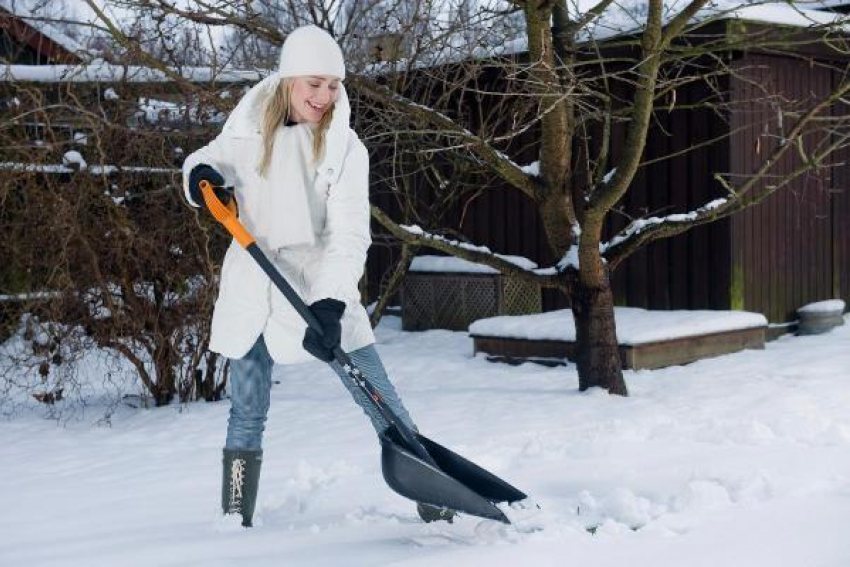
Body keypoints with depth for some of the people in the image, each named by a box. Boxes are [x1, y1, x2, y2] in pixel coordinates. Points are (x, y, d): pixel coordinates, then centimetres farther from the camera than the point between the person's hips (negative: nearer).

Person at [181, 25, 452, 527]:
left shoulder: (344, 147, -7)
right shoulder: (250, 127, 0)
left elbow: (349, 235, -14)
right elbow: (214, 160, 17)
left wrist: (330, 303, -27)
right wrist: (201, 173, -9)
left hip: (319, 288, -2)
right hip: (252, 290, 2)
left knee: (382, 402, -3)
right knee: (247, 415, 9)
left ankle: (436, 509, 5)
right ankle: (235, 522, 21)